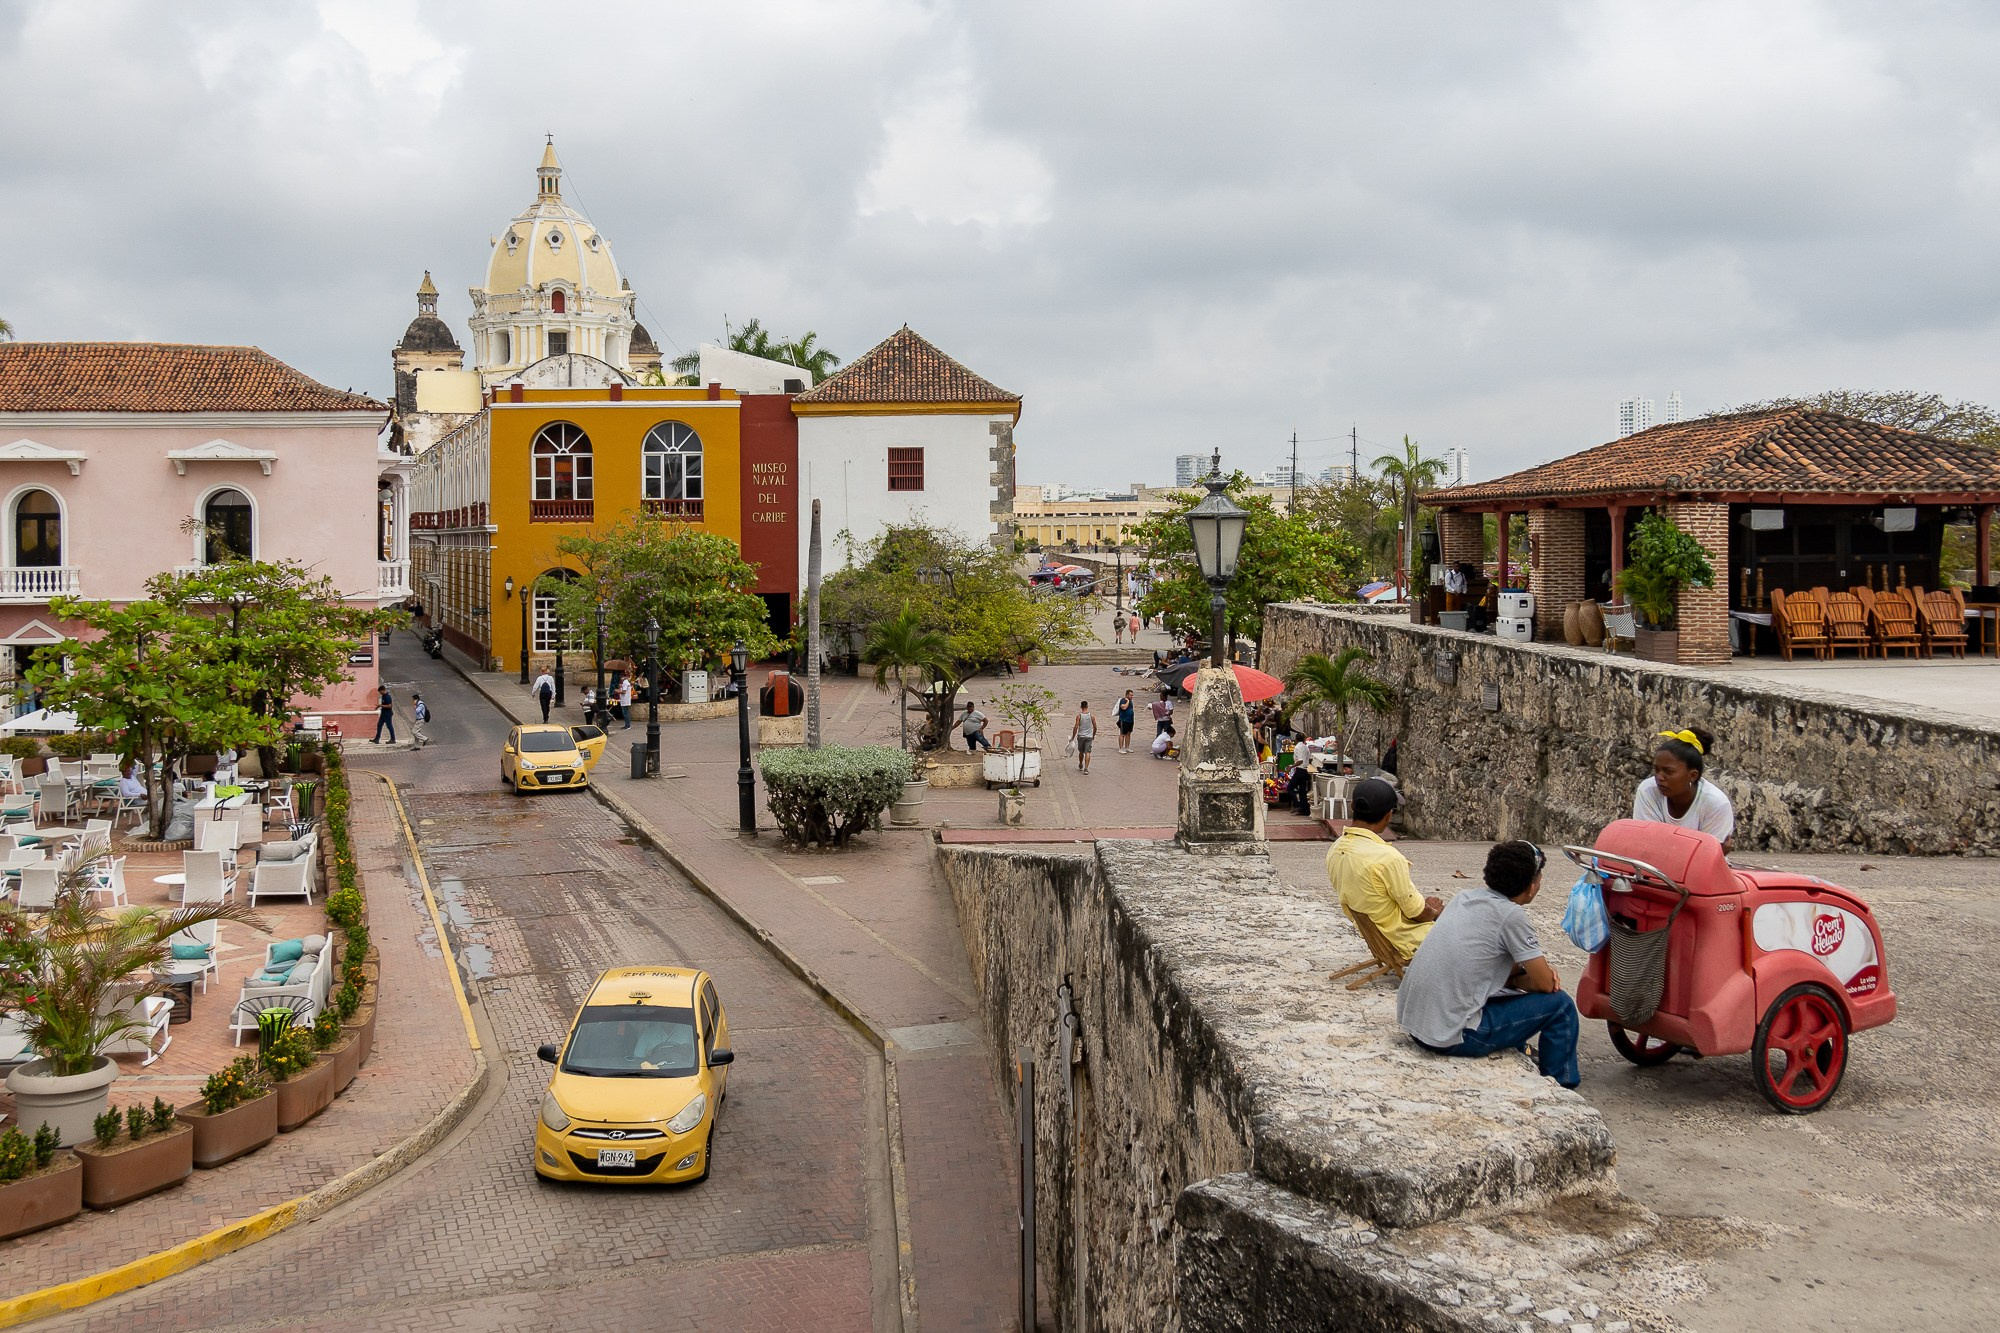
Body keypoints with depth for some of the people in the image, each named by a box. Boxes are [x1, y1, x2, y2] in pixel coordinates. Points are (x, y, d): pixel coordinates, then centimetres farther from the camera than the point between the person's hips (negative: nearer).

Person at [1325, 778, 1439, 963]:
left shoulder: (1334, 850, -6)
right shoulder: (1387, 858, -31)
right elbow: (1416, 912, -19)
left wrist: (1422, 903, 12)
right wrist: (1435, 913, 5)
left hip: (1375, 938, 8)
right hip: (1409, 943, -8)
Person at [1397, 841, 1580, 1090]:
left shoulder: (1466, 897, 9)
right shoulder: (1511, 915, -12)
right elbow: (1546, 984, -4)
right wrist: (1517, 979, 14)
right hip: (1452, 1037, -8)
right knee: (1560, 1005, 3)